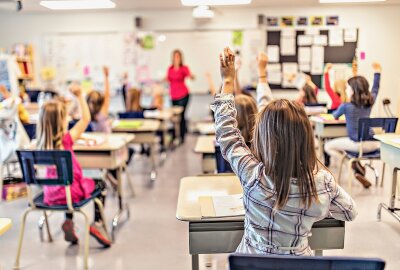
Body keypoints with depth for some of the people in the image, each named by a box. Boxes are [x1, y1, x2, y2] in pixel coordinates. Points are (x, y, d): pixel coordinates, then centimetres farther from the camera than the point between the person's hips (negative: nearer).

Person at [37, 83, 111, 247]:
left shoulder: (41, 143, -4)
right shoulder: (66, 140, -19)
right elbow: (86, 119, -14)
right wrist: (79, 96, -11)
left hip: (51, 194, 6)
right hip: (70, 192, -6)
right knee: (100, 185, 20)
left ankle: (68, 222, 30)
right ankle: (97, 223, 12)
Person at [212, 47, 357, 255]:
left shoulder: (254, 176, -29)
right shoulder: (323, 180, -20)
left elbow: (227, 134, -14)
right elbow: (350, 212, 0)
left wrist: (228, 81, -5)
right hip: (300, 258, 3)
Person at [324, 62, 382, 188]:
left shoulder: (346, 106, -10)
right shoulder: (370, 102, 3)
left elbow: (335, 116, 12)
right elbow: (375, 89, 25)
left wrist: (336, 113, 35)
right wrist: (377, 72, 35)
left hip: (357, 145, -5)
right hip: (372, 144, 5)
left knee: (328, 146, 12)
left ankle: (354, 164, -1)